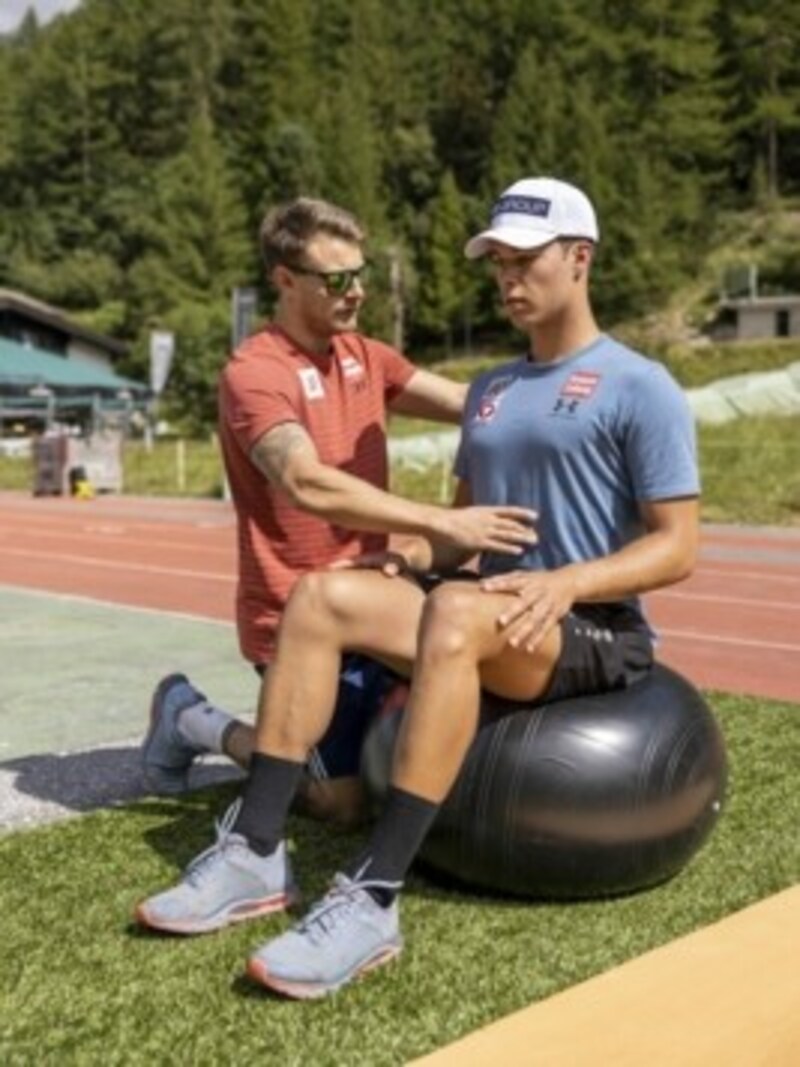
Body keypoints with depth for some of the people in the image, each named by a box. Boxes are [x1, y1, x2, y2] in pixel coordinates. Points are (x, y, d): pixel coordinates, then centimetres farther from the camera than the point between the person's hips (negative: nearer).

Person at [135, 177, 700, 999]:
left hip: (598, 633, -7)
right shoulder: (490, 389, 16)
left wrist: (569, 582, -26)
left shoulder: (639, 388, -6)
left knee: (454, 614, -38)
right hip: (488, 619, 7)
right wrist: (418, 553, -2)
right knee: (320, 598, -12)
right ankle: (255, 852, -13)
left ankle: (371, 900, -37)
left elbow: (676, 547, -10)